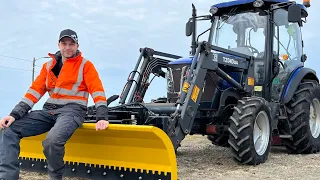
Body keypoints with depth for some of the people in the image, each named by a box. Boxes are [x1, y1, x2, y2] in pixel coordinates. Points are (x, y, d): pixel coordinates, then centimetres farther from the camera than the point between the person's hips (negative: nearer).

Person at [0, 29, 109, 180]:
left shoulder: (85, 65, 4)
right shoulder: (49, 65, 17)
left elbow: (97, 91, -5)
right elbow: (35, 91, 12)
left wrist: (102, 117, -20)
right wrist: (15, 114, -1)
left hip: (72, 110, -5)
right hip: (49, 110, 6)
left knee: (52, 140, -35)